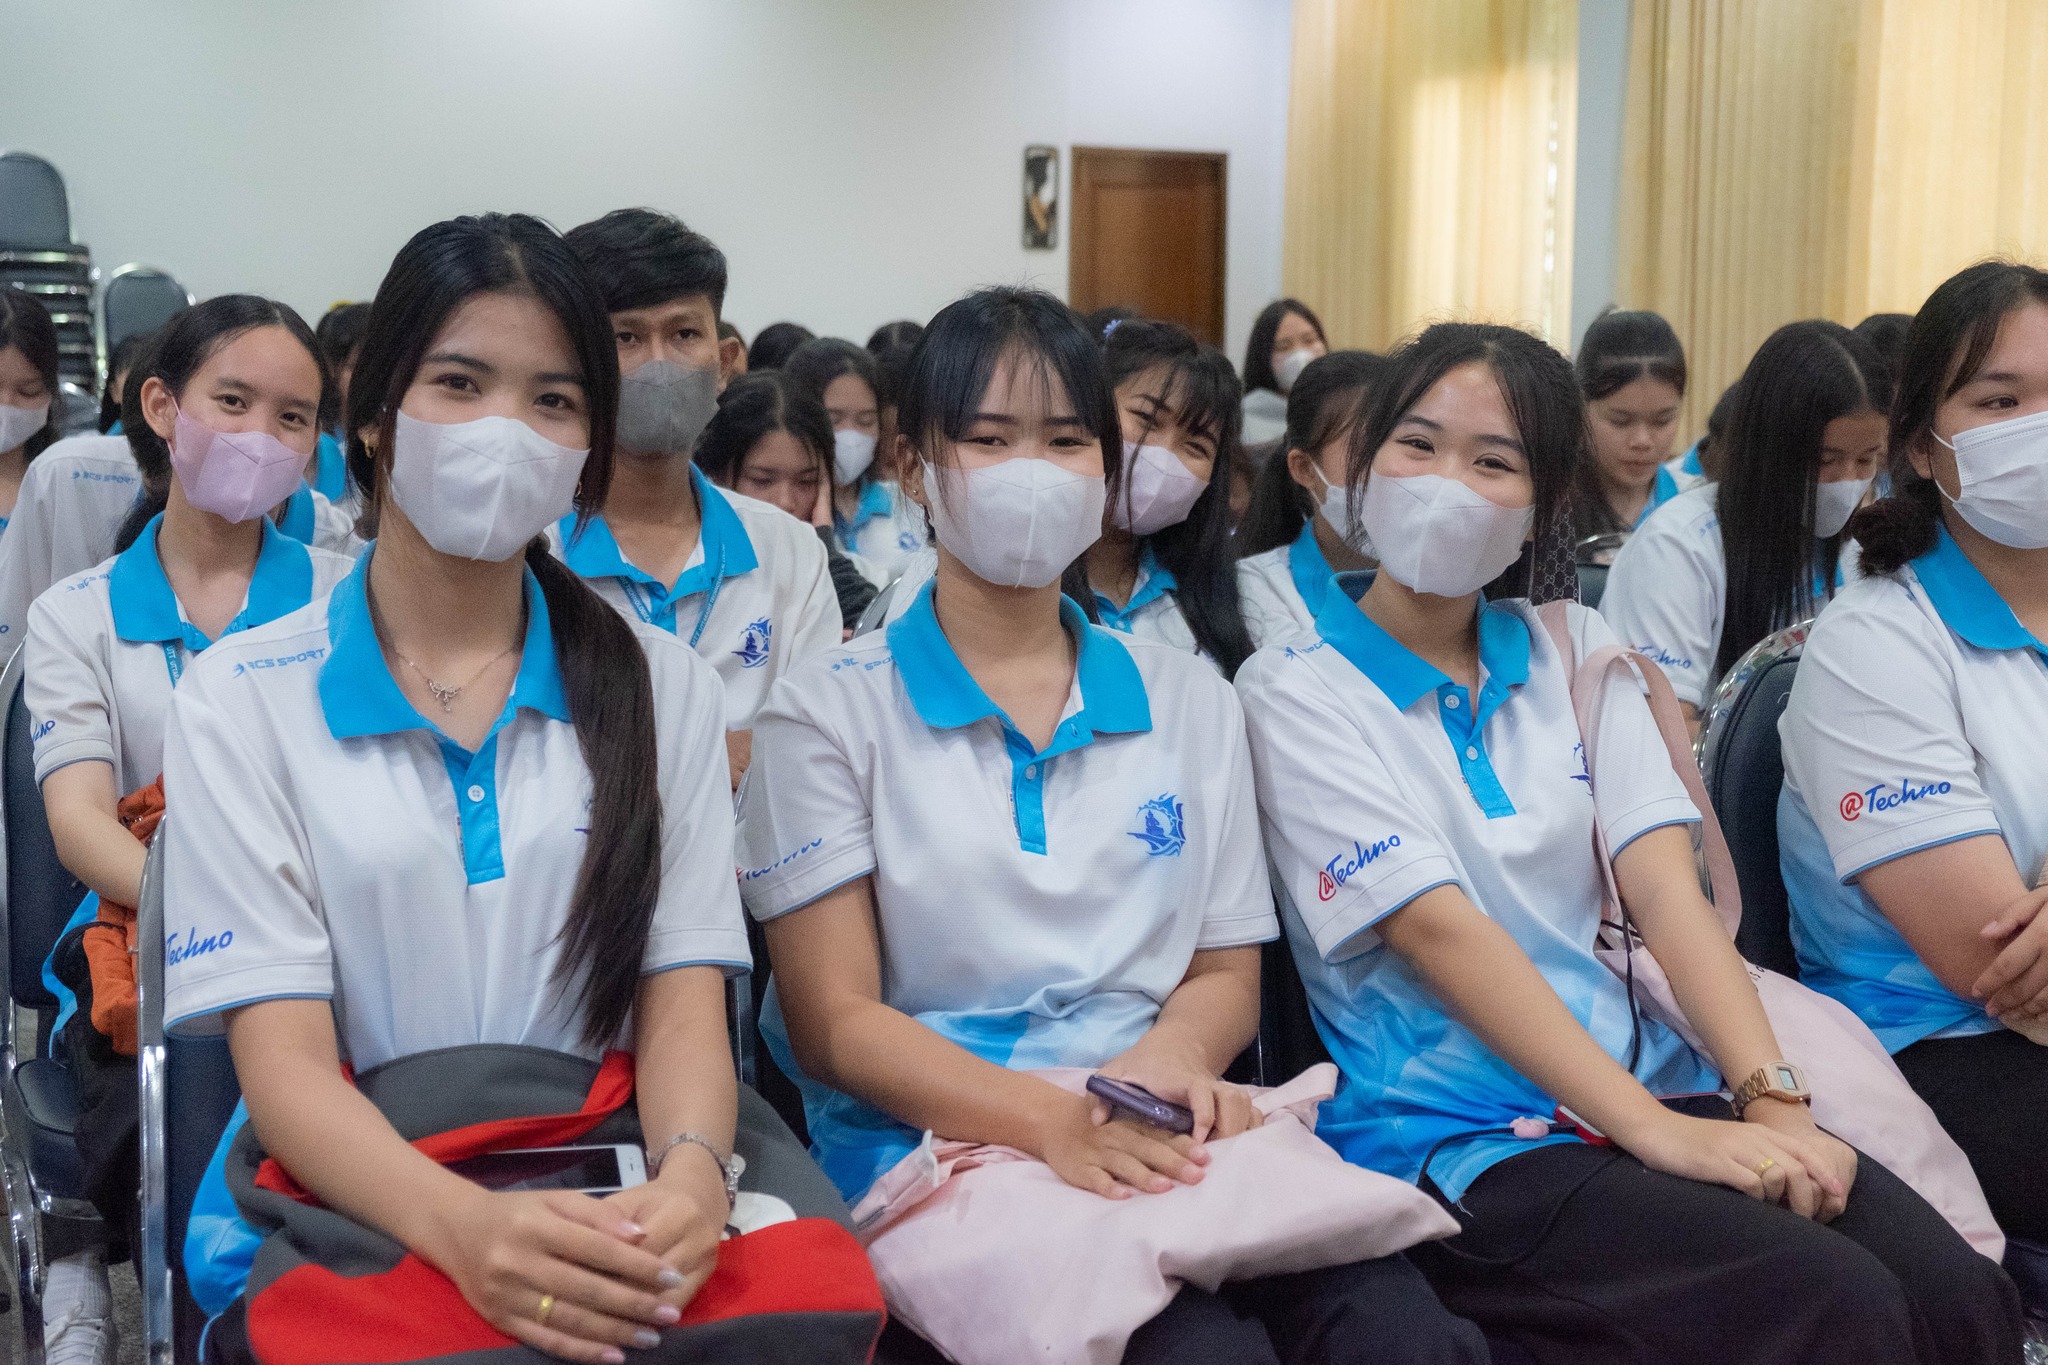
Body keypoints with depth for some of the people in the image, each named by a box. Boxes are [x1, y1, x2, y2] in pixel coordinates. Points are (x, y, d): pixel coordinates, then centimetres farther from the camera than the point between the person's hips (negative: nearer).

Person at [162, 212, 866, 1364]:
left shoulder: (665, 686, 10)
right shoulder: (242, 698, 2)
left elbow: (684, 1008, 2)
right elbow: (284, 1058, -6)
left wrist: (691, 1172, -22)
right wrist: (463, 1224, -27)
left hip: (618, 1202, 3)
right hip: (361, 1212, -2)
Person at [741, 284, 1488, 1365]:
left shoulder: (1190, 701, 17)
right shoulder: (830, 711, 4)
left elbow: (1226, 971, 15)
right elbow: (833, 1018, -3)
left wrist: (1172, 1057, -11)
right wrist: (1047, 1118, -21)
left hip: (1171, 1143, 4)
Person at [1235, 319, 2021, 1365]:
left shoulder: (1574, 649, 13)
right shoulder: (1293, 690, -3)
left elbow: (1664, 884, 2)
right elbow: (1437, 928, -13)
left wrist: (1769, 1092, -13)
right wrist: (1653, 1128, -20)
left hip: (1643, 1075, 5)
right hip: (1455, 1135, -5)